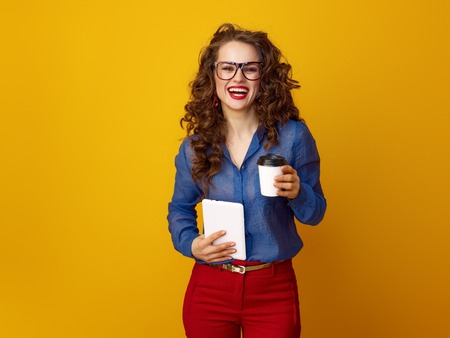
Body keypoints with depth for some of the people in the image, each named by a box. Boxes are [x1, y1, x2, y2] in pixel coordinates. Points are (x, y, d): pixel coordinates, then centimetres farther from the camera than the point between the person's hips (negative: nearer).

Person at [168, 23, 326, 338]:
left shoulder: (293, 136, -8)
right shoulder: (195, 146, -2)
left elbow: (315, 214, 0)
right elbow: (180, 209, 12)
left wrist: (296, 193, -21)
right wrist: (190, 243, -7)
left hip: (274, 291, -1)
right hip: (209, 288, 2)